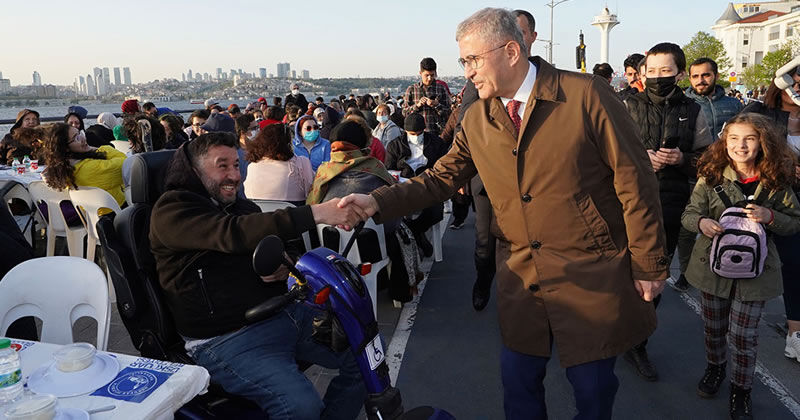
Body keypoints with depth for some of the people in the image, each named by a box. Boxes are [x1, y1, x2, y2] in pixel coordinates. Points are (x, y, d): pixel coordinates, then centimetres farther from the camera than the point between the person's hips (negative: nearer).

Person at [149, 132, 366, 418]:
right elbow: (234, 234, -26)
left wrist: (286, 268, -3)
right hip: (227, 338, -8)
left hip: (284, 311, 8)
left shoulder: (242, 206, 17)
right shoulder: (172, 210, -7)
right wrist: (316, 213, -31)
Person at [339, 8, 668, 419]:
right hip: (521, 278, 4)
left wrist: (648, 264, -7)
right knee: (518, 384, 16)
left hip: (591, 277, -3)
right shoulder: (476, 120, 2)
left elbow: (634, 181, -10)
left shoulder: (586, 95, -12)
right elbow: (440, 178, 4)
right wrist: (378, 202, -11)